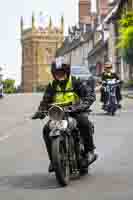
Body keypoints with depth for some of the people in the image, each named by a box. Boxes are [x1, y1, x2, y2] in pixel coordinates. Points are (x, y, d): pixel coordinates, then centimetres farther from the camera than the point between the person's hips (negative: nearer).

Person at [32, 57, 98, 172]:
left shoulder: (75, 83, -3)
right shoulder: (51, 86, 8)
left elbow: (90, 93, -11)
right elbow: (46, 101, 7)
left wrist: (84, 105, -31)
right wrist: (40, 111, -14)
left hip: (75, 111, -3)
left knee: (84, 123, -35)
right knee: (46, 130, -19)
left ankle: (89, 151, -19)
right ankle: (53, 159, -7)